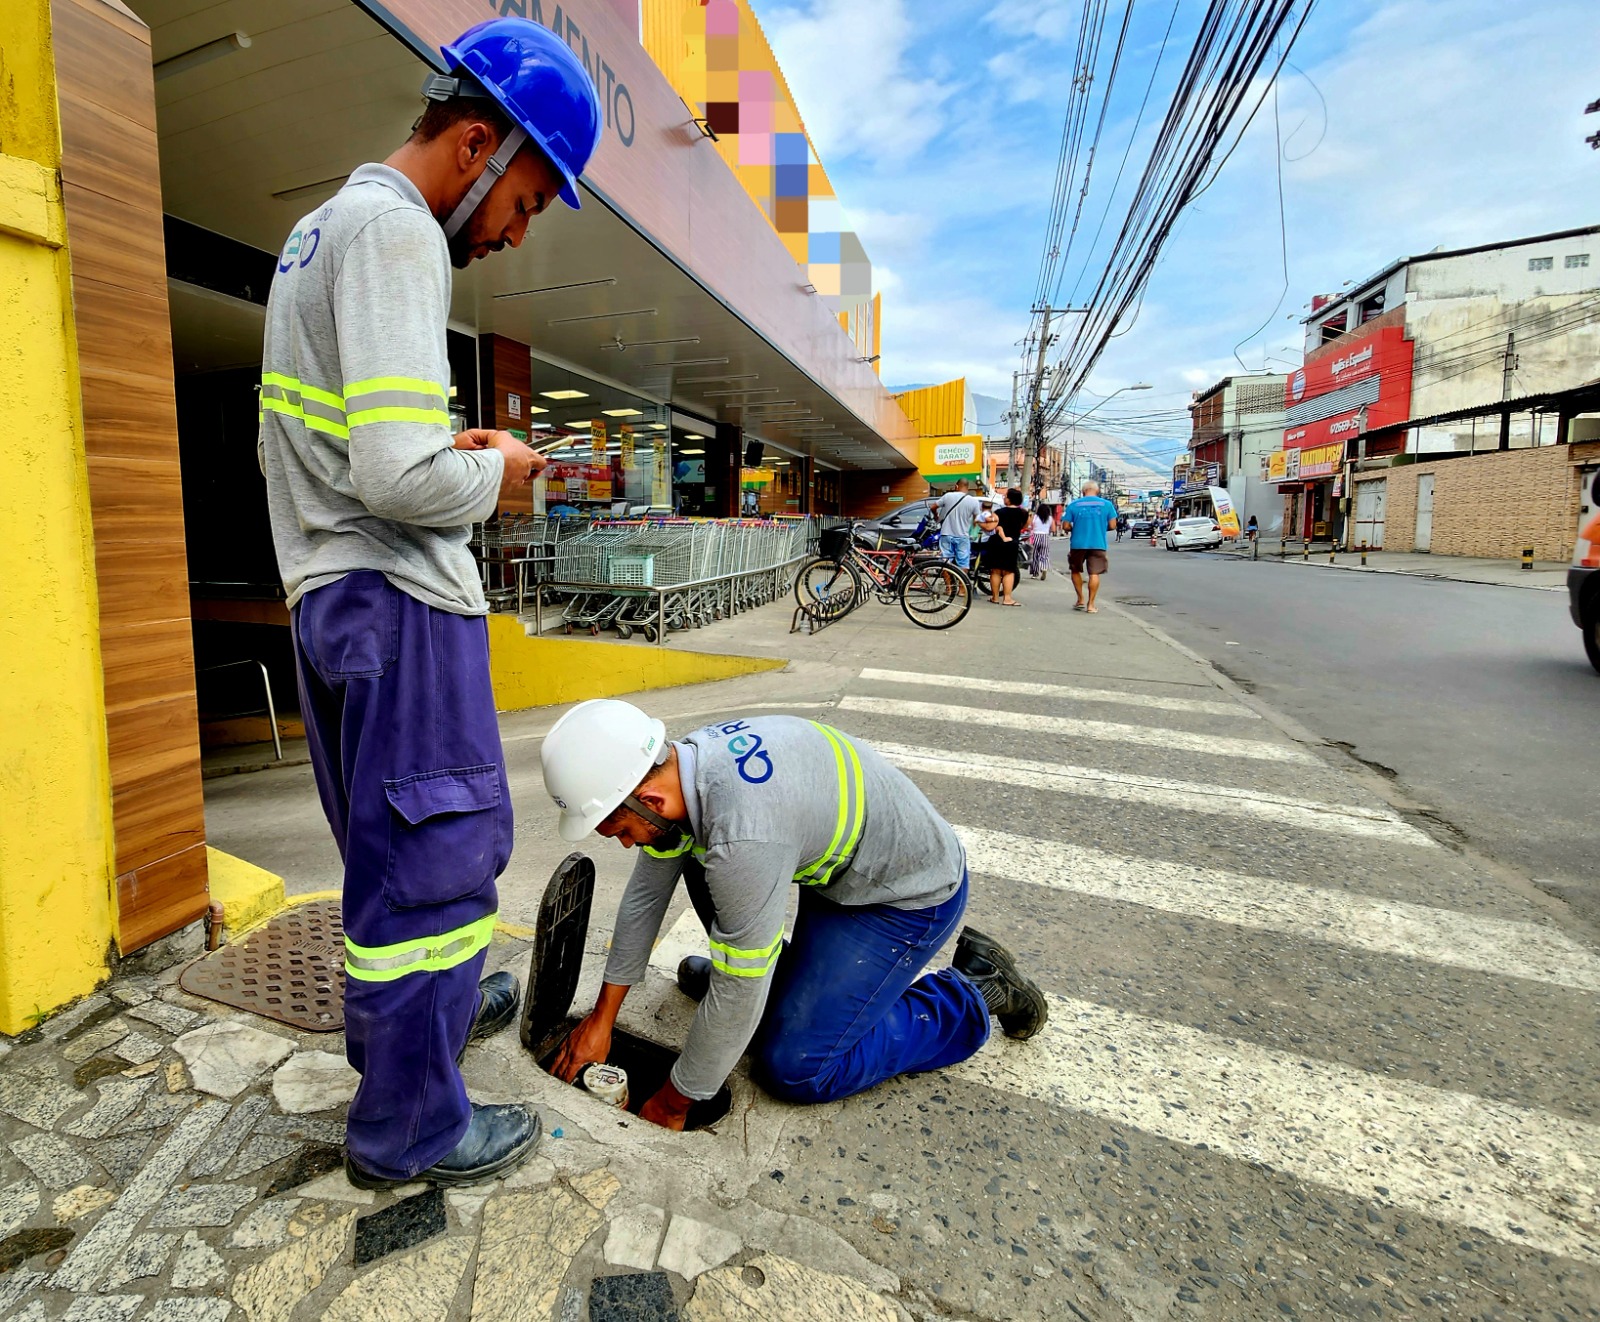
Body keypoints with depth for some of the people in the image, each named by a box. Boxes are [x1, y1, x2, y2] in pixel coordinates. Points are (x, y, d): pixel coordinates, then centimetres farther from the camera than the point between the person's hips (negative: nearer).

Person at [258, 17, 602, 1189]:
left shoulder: (321, 226, 19)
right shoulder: (396, 231, -14)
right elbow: (400, 476, -25)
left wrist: (449, 444, 9)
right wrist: (491, 476, -6)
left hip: (327, 594, 10)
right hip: (398, 597, -10)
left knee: (393, 834, 21)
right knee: (437, 846, -1)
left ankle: (421, 1005, 41)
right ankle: (408, 1126, 15)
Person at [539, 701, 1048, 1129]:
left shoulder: (742, 836, -38)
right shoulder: (683, 763, -11)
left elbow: (738, 993, -26)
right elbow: (644, 895, 2)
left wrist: (672, 1104, -9)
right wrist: (601, 1017, 8)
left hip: (911, 894, -8)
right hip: (843, 856, 8)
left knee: (794, 1069, -7)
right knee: (698, 858, 6)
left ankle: (973, 996, 6)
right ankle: (774, 973, 22)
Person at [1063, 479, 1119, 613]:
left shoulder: (1073, 505, 0)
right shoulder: (1107, 504, 2)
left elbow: (1066, 526, -2)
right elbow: (1112, 525, 1)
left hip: (1078, 544, 0)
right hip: (1098, 544, 0)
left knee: (1076, 571, 18)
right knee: (1094, 573, 3)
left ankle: (1081, 600, 20)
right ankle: (1091, 604, 3)